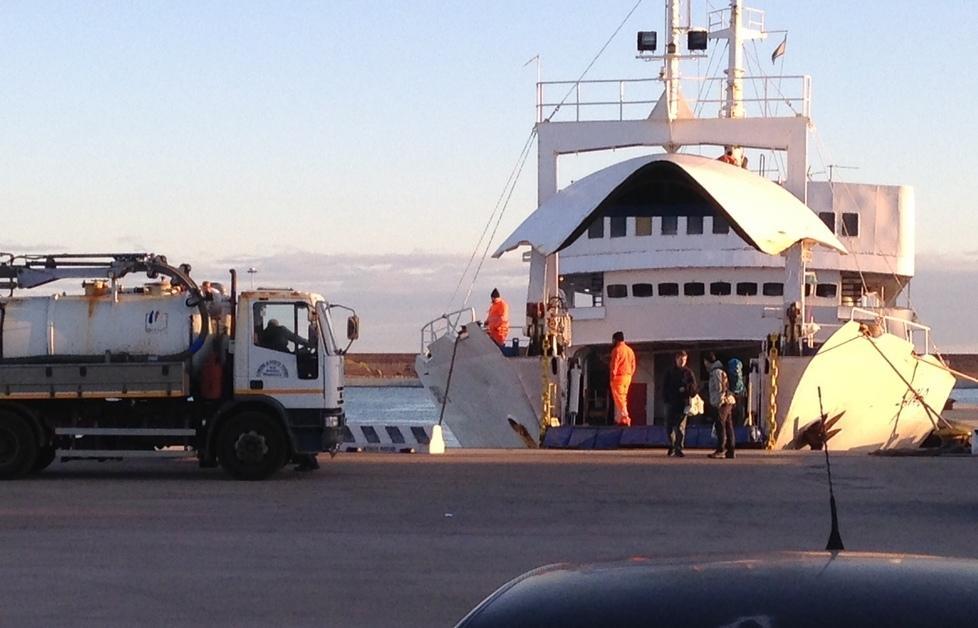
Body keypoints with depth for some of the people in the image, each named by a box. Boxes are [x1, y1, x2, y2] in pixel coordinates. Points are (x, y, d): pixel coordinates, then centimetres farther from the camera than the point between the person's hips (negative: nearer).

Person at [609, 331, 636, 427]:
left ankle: (625, 419, -16)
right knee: (622, 399, 14)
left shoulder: (617, 350, -10)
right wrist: (629, 375, 19)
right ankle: (618, 419, 16)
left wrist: (612, 377, -12)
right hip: (628, 377, 8)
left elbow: (614, 365, -15)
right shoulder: (630, 350, 14)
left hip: (618, 377, -8)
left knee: (619, 399, -8)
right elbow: (633, 366, 15)